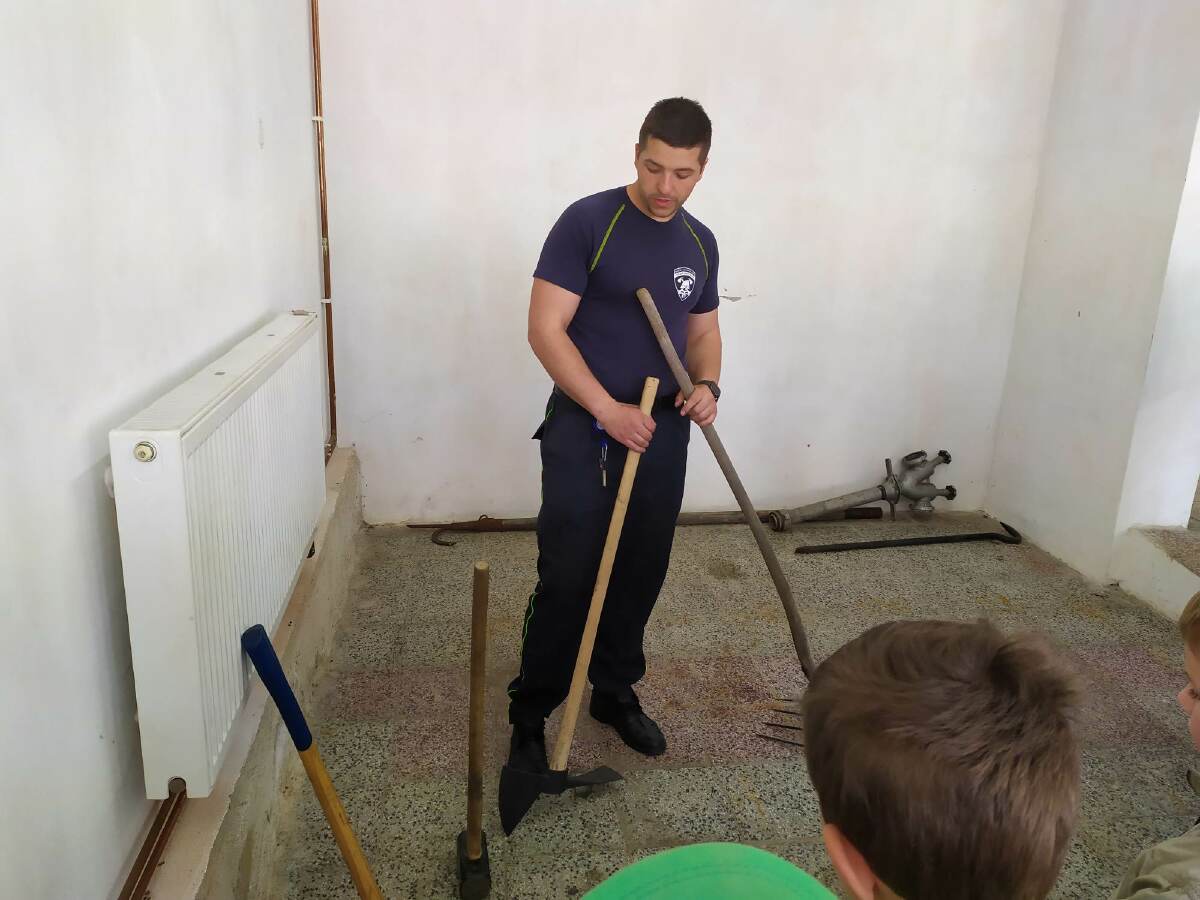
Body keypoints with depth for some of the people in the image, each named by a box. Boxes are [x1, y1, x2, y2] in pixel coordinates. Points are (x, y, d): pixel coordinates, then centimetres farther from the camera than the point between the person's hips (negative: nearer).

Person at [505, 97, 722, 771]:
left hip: (662, 434, 6)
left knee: (642, 576, 13)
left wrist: (707, 385, -3)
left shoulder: (701, 243, 9)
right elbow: (546, 328, -13)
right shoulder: (588, 223, -10)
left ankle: (615, 691, 32)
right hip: (584, 430, -5)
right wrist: (609, 411, -19)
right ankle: (530, 712, 14)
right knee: (567, 580, -5)